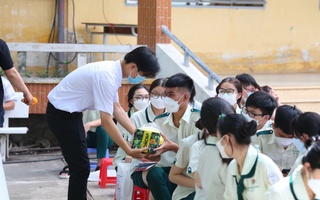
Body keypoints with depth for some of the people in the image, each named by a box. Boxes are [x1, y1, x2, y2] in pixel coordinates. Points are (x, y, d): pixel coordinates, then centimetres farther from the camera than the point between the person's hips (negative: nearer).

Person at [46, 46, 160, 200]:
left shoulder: (113, 70, 2)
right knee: (81, 168, -6)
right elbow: (106, 121, -26)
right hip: (62, 114, -10)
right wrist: (129, 151, -21)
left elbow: (116, 108, 12)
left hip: (69, 111, 10)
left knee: (80, 166, 18)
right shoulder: (107, 77, -27)